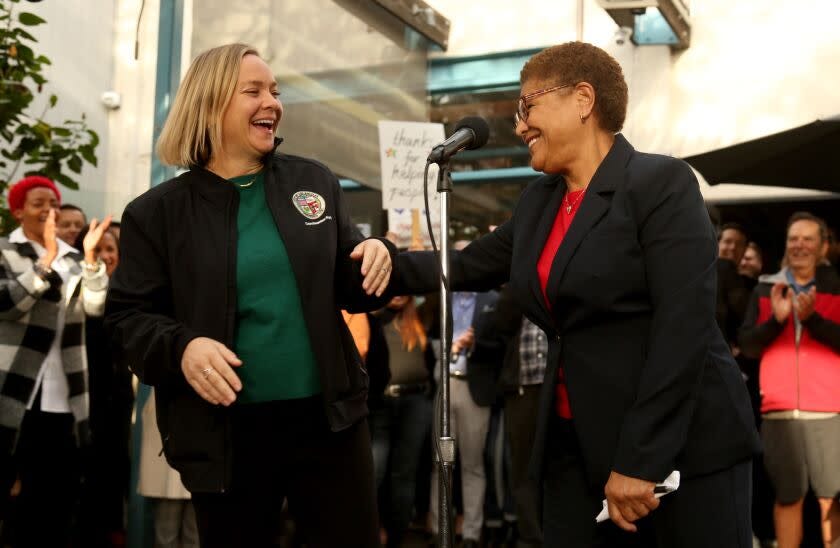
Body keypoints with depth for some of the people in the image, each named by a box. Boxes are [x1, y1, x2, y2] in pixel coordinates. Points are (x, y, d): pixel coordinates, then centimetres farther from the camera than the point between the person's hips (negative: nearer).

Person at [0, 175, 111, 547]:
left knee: (56, 496, 9)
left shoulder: (73, 259, 13)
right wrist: (48, 259, -22)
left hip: (60, 401, 4)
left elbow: (96, 307, 0)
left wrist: (89, 256, -10)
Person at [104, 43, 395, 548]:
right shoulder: (156, 212, -1)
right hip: (225, 431, -2)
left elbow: (350, 291, 12)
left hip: (329, 416, 2)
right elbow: (127, 318, -1)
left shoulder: (315, 181, 6)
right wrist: (181, 347, -21)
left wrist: (374, 259, -11)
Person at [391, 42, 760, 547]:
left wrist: (641, 460, -20)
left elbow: (683, 326, -18)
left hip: (684, 447, -6)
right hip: (576, 445, 7)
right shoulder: (539, 200, 11)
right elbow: (468, 267, 24)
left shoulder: (662, 182, -11)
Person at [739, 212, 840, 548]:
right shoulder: (766, 288, 11)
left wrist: (812, 318, -19)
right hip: (779, 411, 1)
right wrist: (777, 319, -12)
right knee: (787, 496, 4)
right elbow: (747, 345, 3)